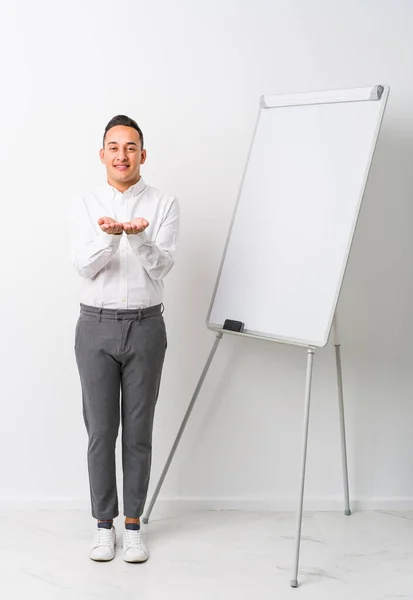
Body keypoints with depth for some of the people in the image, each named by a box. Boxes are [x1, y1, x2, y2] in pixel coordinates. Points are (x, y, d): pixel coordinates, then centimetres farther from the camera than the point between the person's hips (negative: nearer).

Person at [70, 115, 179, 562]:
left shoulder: (164, 205, 0)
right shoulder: (83, 206, 2)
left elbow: (161, 267, -11)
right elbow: (84, 266, -11)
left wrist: (137, 237, -31)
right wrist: (109, 236, -31)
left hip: (145, 327, 0)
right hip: (96, 326, 1)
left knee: (138, 431, 6)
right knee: (101, 430, 5)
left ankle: (133, 525, 19)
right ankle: (104, 525, 19)